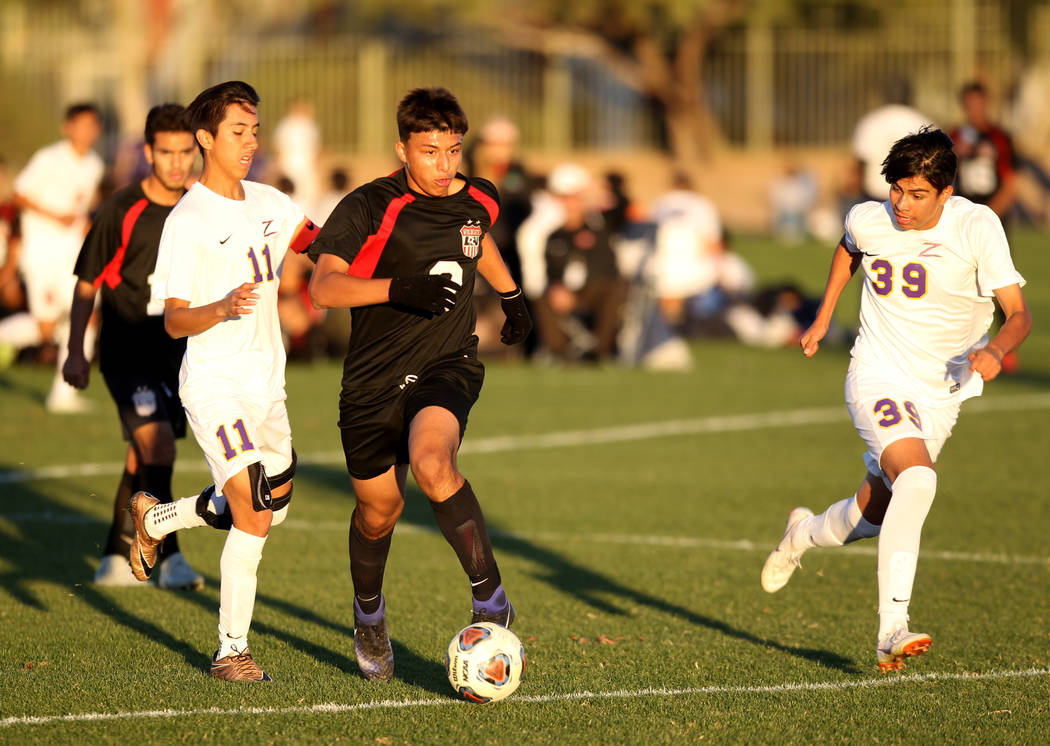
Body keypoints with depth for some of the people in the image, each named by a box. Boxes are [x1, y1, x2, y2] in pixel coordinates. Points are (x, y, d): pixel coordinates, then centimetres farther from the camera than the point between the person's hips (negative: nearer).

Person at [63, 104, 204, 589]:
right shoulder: (120, 212, -9)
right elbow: (86, 283, -3)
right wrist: (76, 351, -7)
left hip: (174, 353, 5)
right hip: (126, 353, -5)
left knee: (142, 460, 10)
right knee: (158, 447, -20)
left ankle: (115, 559, 22)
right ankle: (170, 558, -19)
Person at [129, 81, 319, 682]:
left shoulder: (269, 203, 7)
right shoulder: (187, 221, -13)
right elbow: (174, 321, -14)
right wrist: (224, 307, -33)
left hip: (267, 382, 8)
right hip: (216, 385, -8)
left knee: (270, 507, 16)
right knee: (254, 518, -15)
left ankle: (155, 519, 38)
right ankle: (232, 651, -4)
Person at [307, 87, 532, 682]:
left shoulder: (479, 199, 2)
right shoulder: (370, 207, -14)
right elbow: (324, 286, -24)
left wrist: (512, 294, 34)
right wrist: (399, 287, -36)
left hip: (449, 367, 1)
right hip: (374, 379, -1)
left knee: (431, 461, -31)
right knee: (378, 509, 10)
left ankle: (490, 596, -23)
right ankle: (370, 617, 41)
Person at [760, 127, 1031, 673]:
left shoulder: (978, 227, -14)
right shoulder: (868, 220, -8)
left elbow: (1019, 312, -16)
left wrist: (996, 349, -36)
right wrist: (822, 319, 19)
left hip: (941, 393, 2)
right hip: (879, 379, -2)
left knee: (873, 515, 12)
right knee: (917, 479, -30)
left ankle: (805, 533, 49)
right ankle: (892, 632, -35)